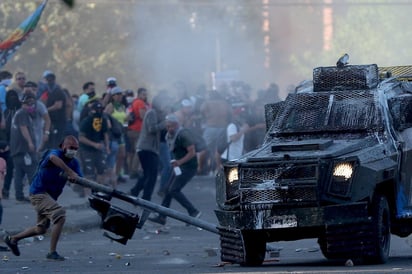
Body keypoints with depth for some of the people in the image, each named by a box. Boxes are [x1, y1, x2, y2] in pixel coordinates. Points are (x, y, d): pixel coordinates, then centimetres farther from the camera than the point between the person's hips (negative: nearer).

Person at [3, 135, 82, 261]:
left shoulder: (74, 162, 5)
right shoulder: (55, 152, -17)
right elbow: (53, 158, -43)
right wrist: (70, 172, -49)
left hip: (50, 196, 9)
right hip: (39, 192, -9)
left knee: (41, 229, 19)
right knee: (60, 215, -26)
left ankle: (12, 239, 38)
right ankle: (52, 252, -21)